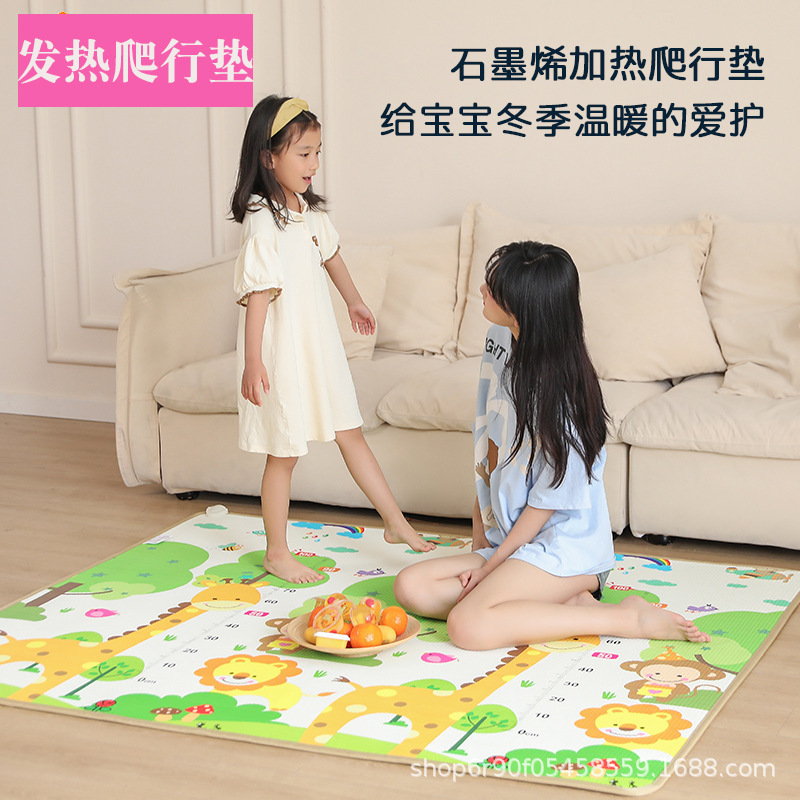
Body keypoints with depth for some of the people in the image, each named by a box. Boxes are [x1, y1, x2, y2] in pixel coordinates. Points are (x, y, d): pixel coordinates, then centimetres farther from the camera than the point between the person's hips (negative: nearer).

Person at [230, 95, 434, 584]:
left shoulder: (311, 211, 5)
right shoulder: (262, 222, -20)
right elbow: (258, 294, -23)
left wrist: (355, 302, 40)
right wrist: (252, 361, -25)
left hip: (320, 345, 8)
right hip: (283, 352, -8)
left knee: (351, 433, 16)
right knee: (284, 454, 2)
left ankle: (397, 524, 26)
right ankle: (277, 553, 16)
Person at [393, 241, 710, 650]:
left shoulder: (555, 390, -22)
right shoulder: (500, 342, 3)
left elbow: (547, 501, -16)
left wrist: (490, 565, -9)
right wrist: (479, 541, 9)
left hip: (565, 545, -9)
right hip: (511, 537, 9)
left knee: (467, 626, -27)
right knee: (411, 587, -5)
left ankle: (630, 618, -14)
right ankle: (567, 602, -5)